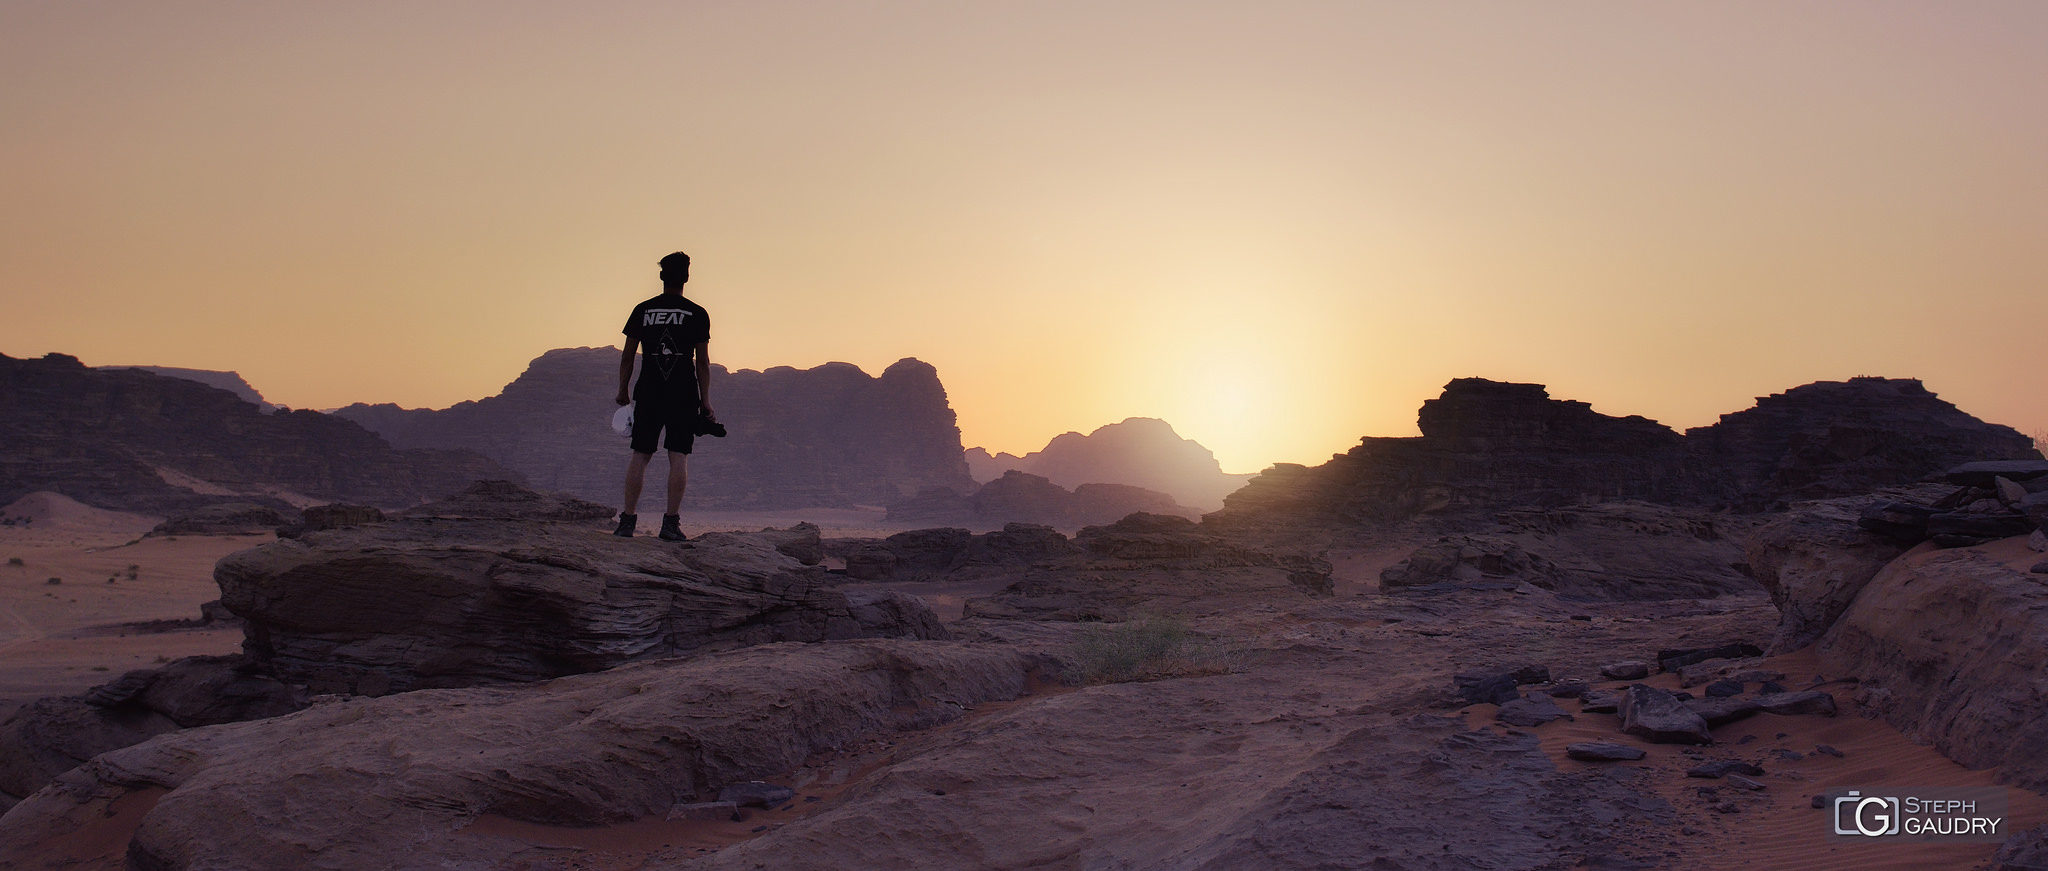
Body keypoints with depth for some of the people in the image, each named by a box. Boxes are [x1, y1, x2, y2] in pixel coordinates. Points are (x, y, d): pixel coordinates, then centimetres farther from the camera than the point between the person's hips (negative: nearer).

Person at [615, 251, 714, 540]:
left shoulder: (642, 310, 6)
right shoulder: (697, 314, 2)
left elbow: (627, 356, 8)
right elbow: (703, 362, 1)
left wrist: (622, 392, 18)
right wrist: (705, 402, 5)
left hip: (648, 392, 2)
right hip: (684, 395, -2)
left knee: (640, 455, 6)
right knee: (679, 457, -1)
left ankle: (628, 519, 3)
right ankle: (671, 522, -5)